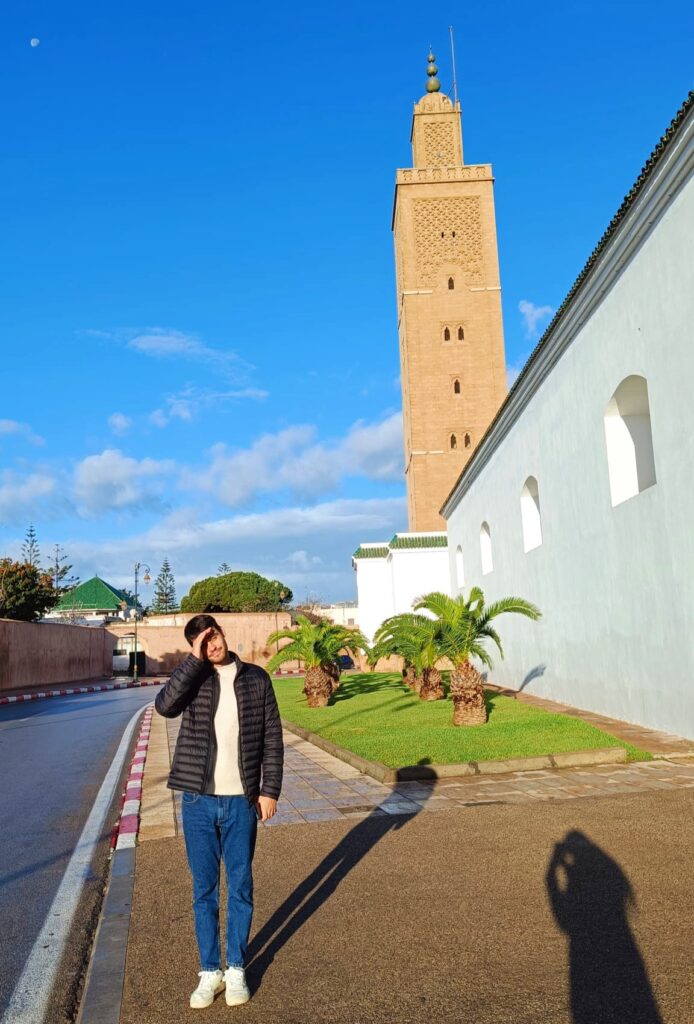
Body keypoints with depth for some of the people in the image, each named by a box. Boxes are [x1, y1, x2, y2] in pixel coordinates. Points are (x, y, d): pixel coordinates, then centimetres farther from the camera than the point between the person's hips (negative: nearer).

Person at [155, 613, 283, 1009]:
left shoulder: (256, 678, -2)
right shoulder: (193, 678, -2)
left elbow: (272, 738, 1)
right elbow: (165, 706, -25)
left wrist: (270, 790, -3)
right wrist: (195, 660, -24)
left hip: (241, 801, 0)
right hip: (198, 801, 1)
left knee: (240, 886, 10)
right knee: (204, 888, 10)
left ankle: (237, 968, 26)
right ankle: (210, 970, 24)